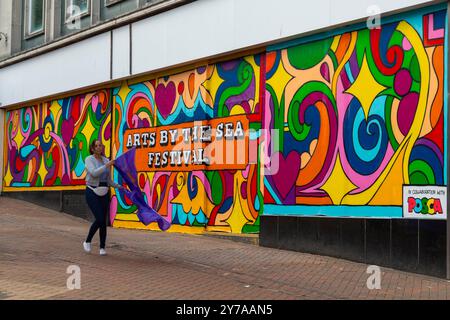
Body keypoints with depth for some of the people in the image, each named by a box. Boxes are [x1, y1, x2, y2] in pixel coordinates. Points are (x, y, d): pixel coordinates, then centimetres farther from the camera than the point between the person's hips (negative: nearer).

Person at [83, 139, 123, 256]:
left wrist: (120, 186, 2)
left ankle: (102, 247, 13)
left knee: (103, 221, 2)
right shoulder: (89, 160, -6)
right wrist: (107, 165, -25)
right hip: (92, 192, -5)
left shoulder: (106, 160, 9)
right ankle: (87, 242, 6)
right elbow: (94, 173, -24)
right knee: (99, 219, -15)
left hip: (104, 193, 5)